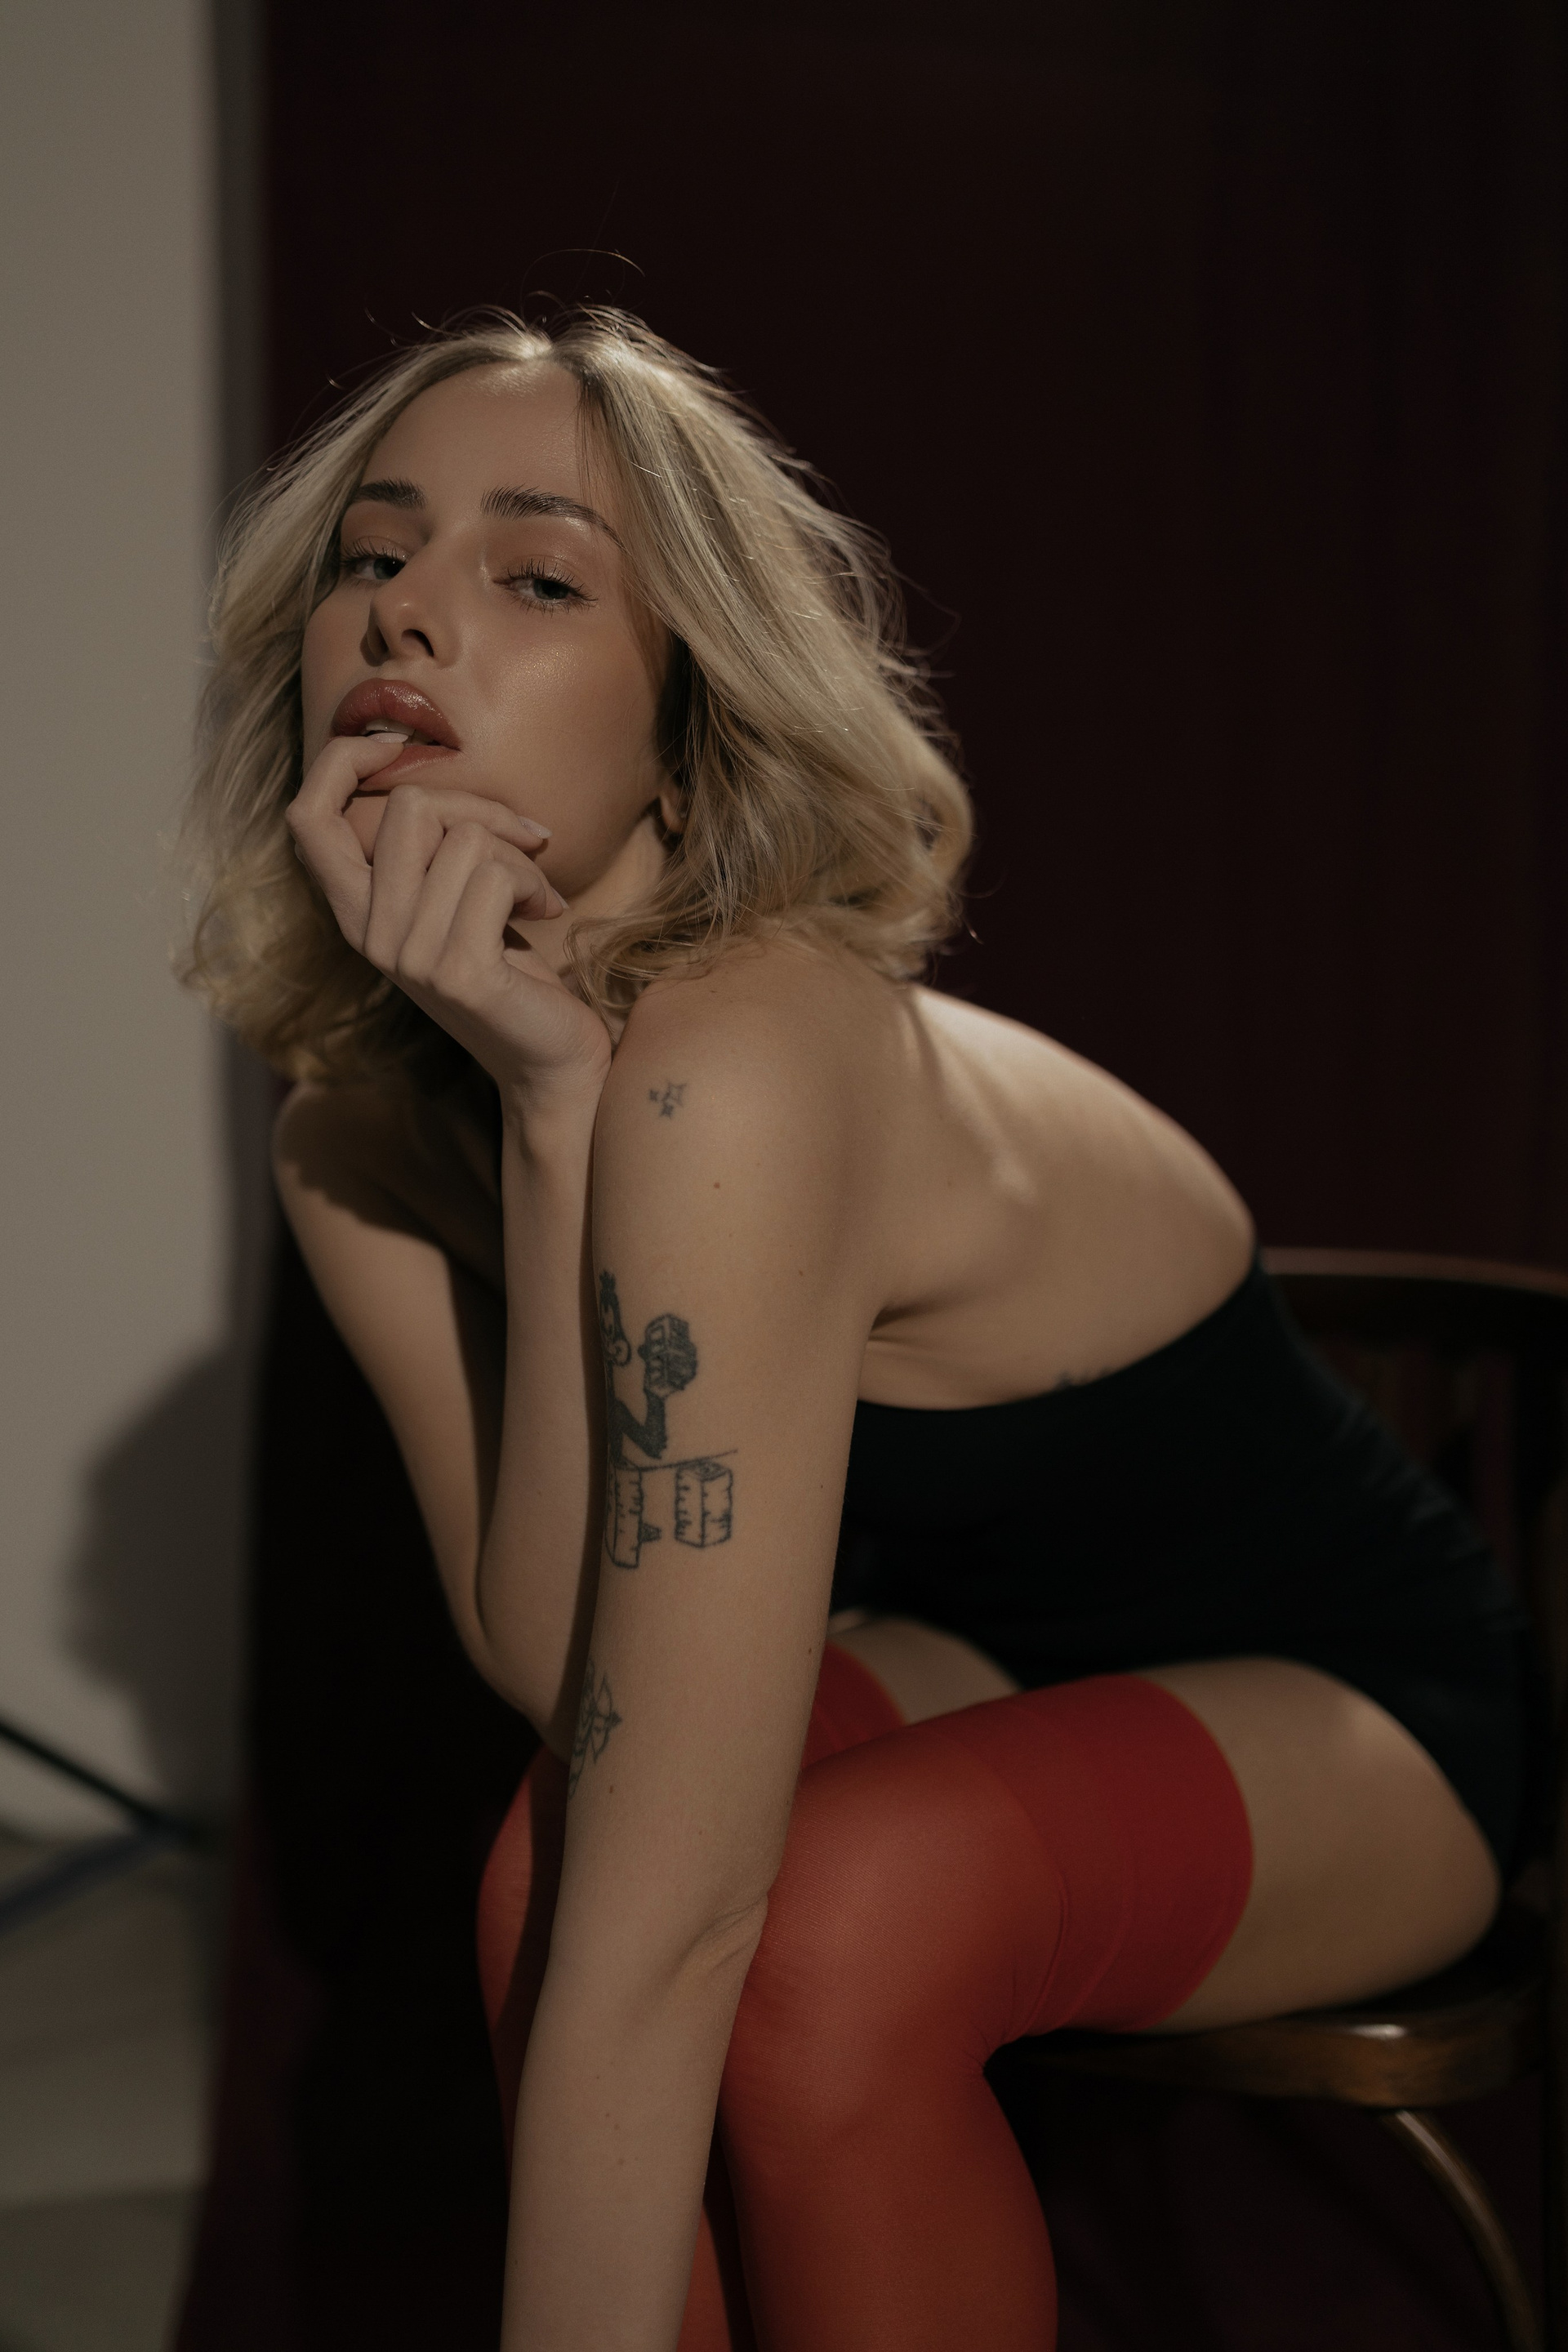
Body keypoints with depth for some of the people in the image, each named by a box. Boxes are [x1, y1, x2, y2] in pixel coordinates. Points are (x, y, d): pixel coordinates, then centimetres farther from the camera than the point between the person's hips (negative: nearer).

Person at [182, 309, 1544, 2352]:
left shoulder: (736, 1068, -35)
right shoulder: (357, 1145, -9)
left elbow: (665, 1931, -37)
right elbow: (559, 1674, -22)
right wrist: (543, 1106, -29)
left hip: (1358, 1702, -5)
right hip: (995, 1661, 6)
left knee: (829, 1924, -33)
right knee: (559, 1851, -23)